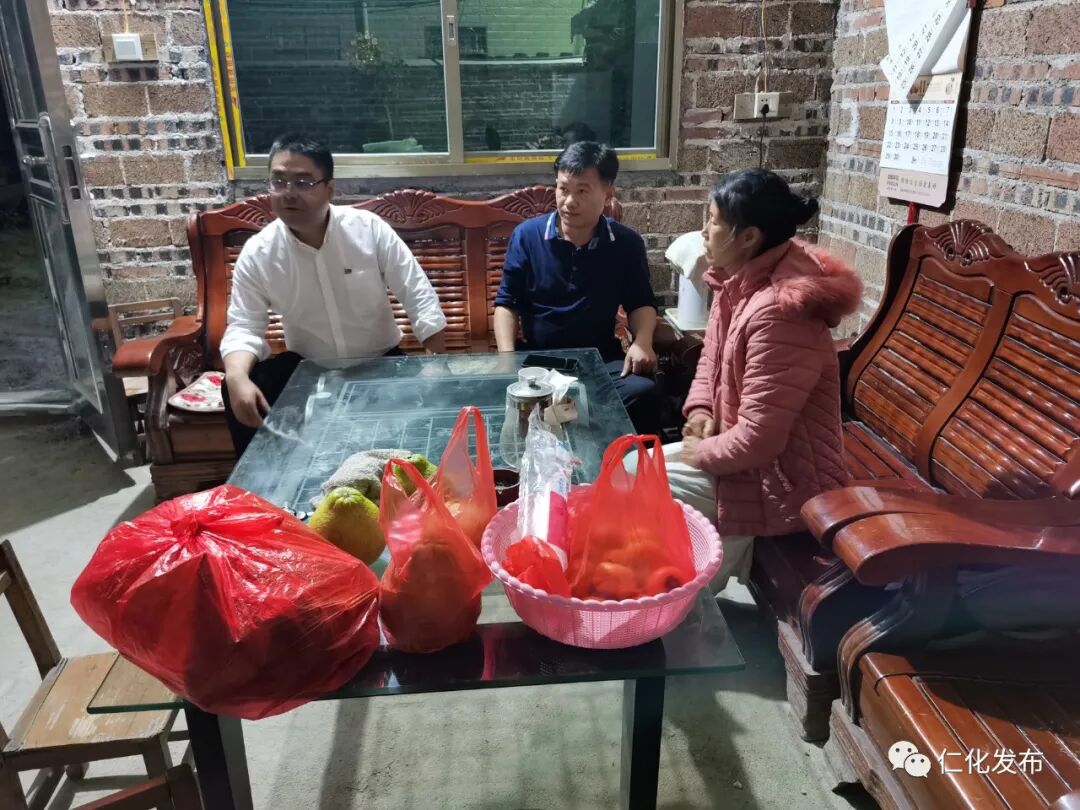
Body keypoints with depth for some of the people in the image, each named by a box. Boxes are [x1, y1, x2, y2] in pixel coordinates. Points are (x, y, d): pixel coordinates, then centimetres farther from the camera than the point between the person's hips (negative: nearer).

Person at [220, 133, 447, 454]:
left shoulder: (369, 229, -14)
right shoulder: (257, 253, -11)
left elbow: (419, 298, -13)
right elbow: (243, 328, -9)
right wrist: (237, 376, -33)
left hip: (380, 360, -1)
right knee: (238, 393, -21)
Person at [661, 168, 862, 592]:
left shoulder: (777, 312, -29)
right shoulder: (739, 282, 0)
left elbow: (758, 438, -29)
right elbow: (712, 354, 17)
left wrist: (702, 453, -13)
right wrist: (699, 410, 0)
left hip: (783, 480, -9)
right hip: (748, 452, 9)